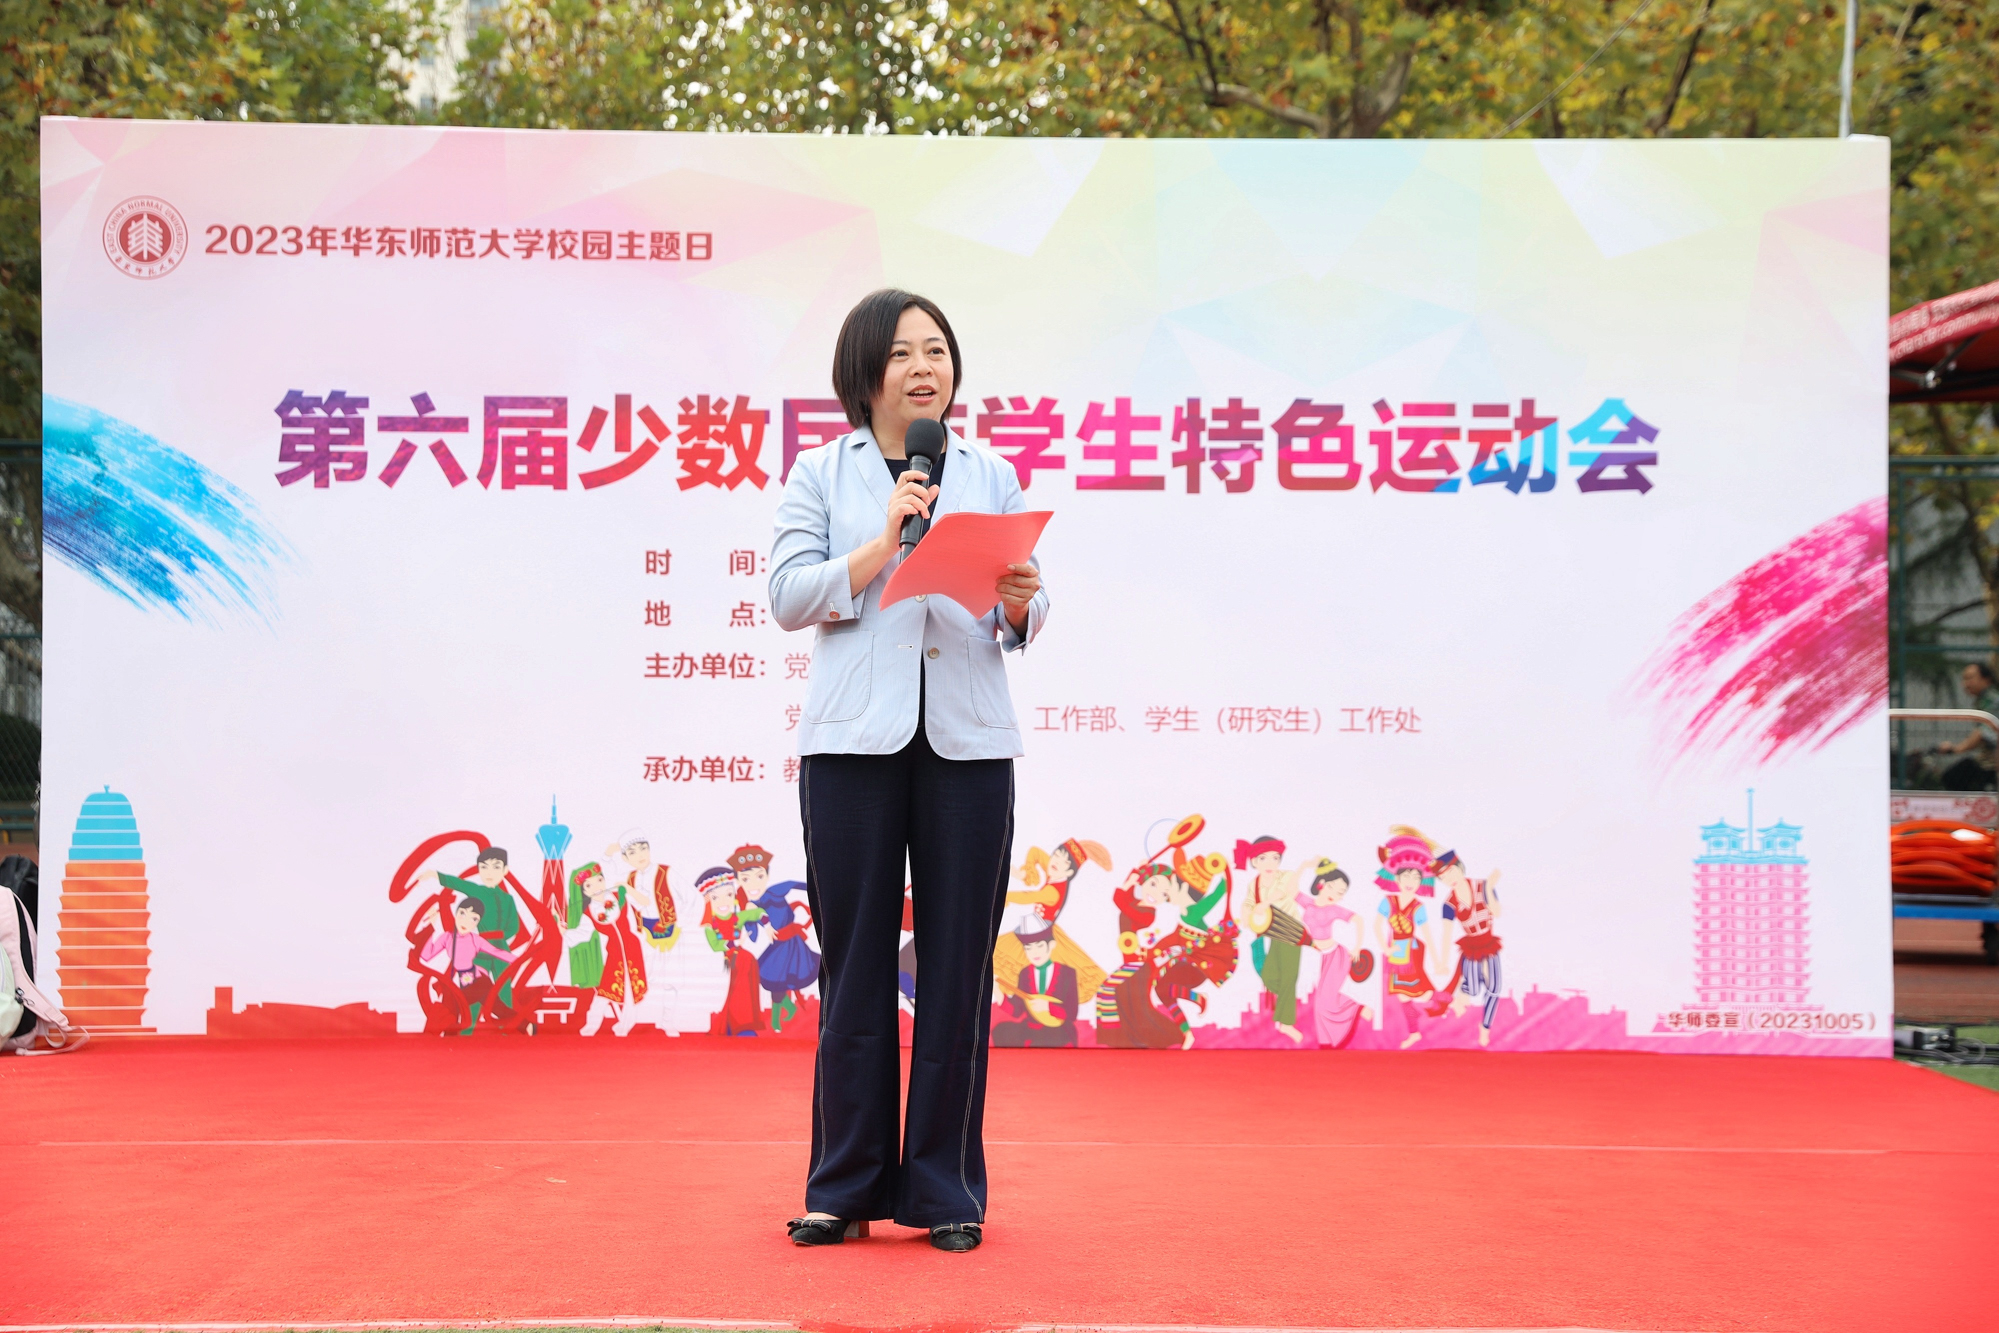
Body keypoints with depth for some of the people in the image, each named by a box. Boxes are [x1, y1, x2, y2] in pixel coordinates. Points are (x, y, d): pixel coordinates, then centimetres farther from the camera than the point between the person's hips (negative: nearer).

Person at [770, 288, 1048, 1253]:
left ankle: (944, 1189, 11)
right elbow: (788, 596, -3)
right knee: (856, 964, 2)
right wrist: (885, 545, -13)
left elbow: (1016, 626, 10)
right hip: (854, 737, -1)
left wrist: (1020, 603, -12)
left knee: (957, 965, 2)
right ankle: (845, 1186, 11)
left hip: (967, 739, 2)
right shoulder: (820, 474, 9)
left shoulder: (991, 476, 14)